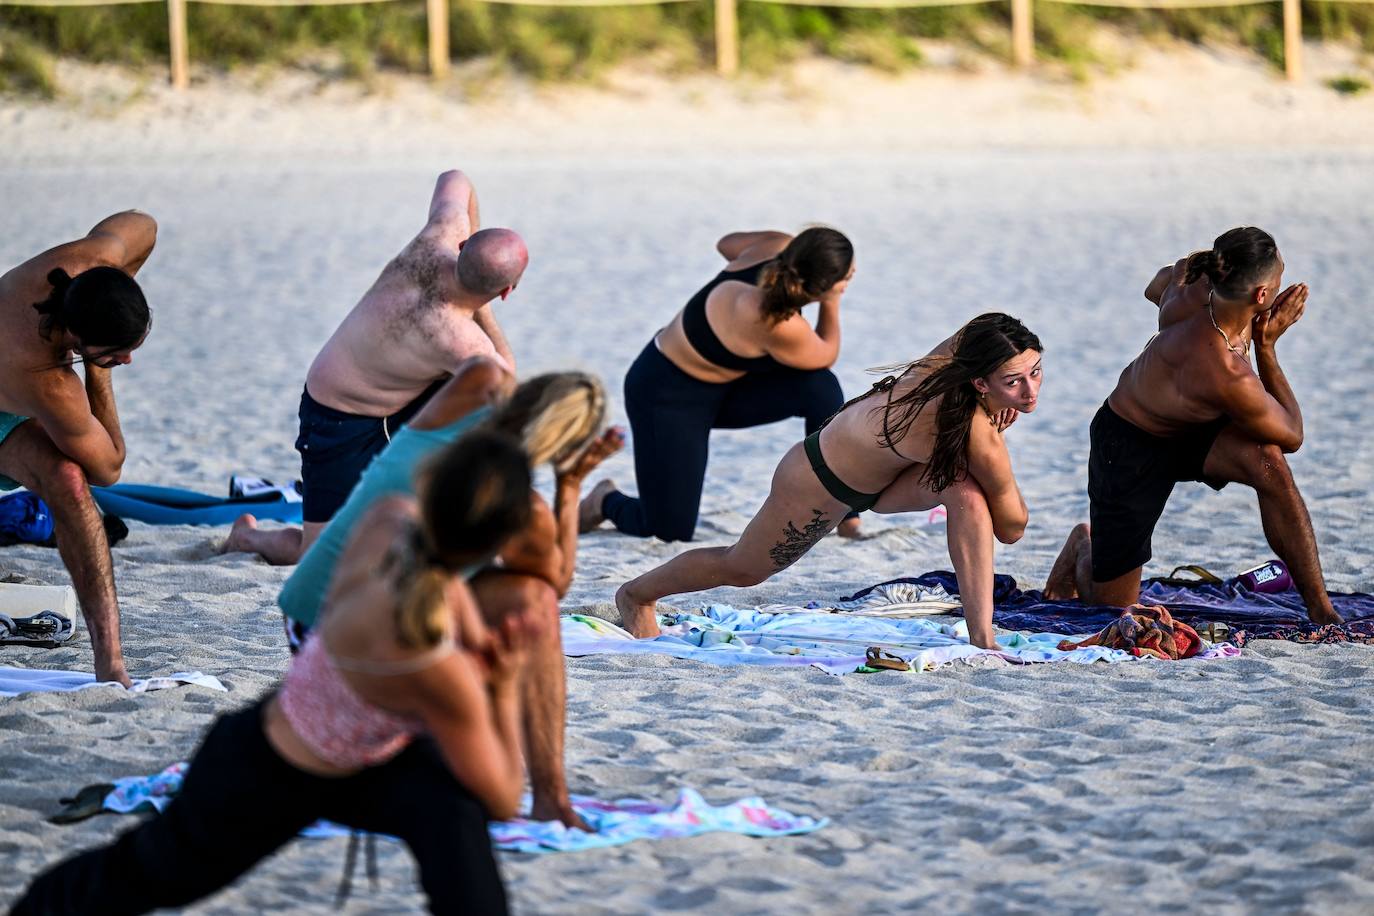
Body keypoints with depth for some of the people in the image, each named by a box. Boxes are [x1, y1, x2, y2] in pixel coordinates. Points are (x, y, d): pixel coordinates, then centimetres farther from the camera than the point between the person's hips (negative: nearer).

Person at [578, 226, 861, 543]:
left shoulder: (779, 246, -16)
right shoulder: (777, 324, -38)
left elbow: (728, 243, 10)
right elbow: (826, 356, -15)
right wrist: (831, 304, -12)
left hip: (722, 384, 8)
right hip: (667, 395, -8)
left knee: (821, 387, -16)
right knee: (670, 532, -9)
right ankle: (606, 502, 27)